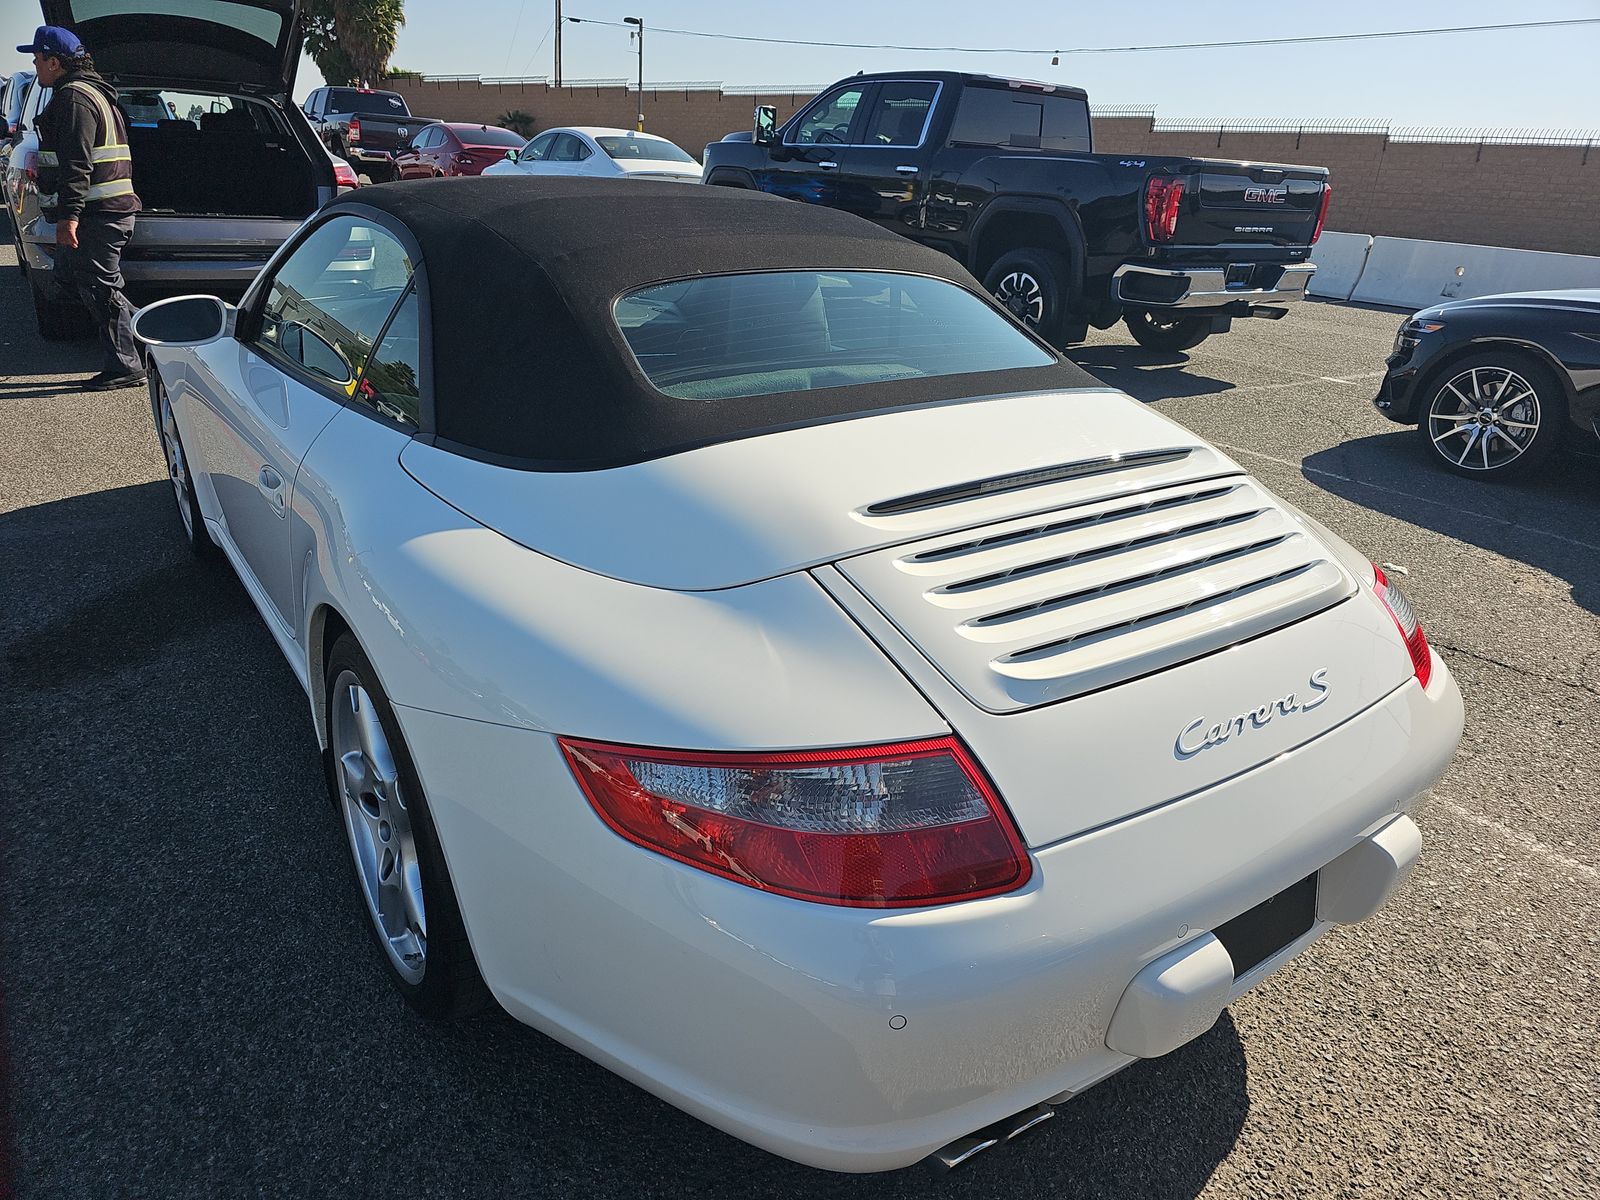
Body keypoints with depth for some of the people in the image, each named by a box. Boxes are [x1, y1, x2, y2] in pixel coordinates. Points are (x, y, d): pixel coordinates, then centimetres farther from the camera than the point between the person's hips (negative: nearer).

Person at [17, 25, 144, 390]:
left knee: (99, 289, -7)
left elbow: (76, 164, -20)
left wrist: (68, 215, -24)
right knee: (67, 275, 16)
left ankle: (124, 367, -4)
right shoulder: (91, 92, 22)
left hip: (98, 215, -11)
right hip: (106, 210, 11)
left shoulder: (74, 97, -11)